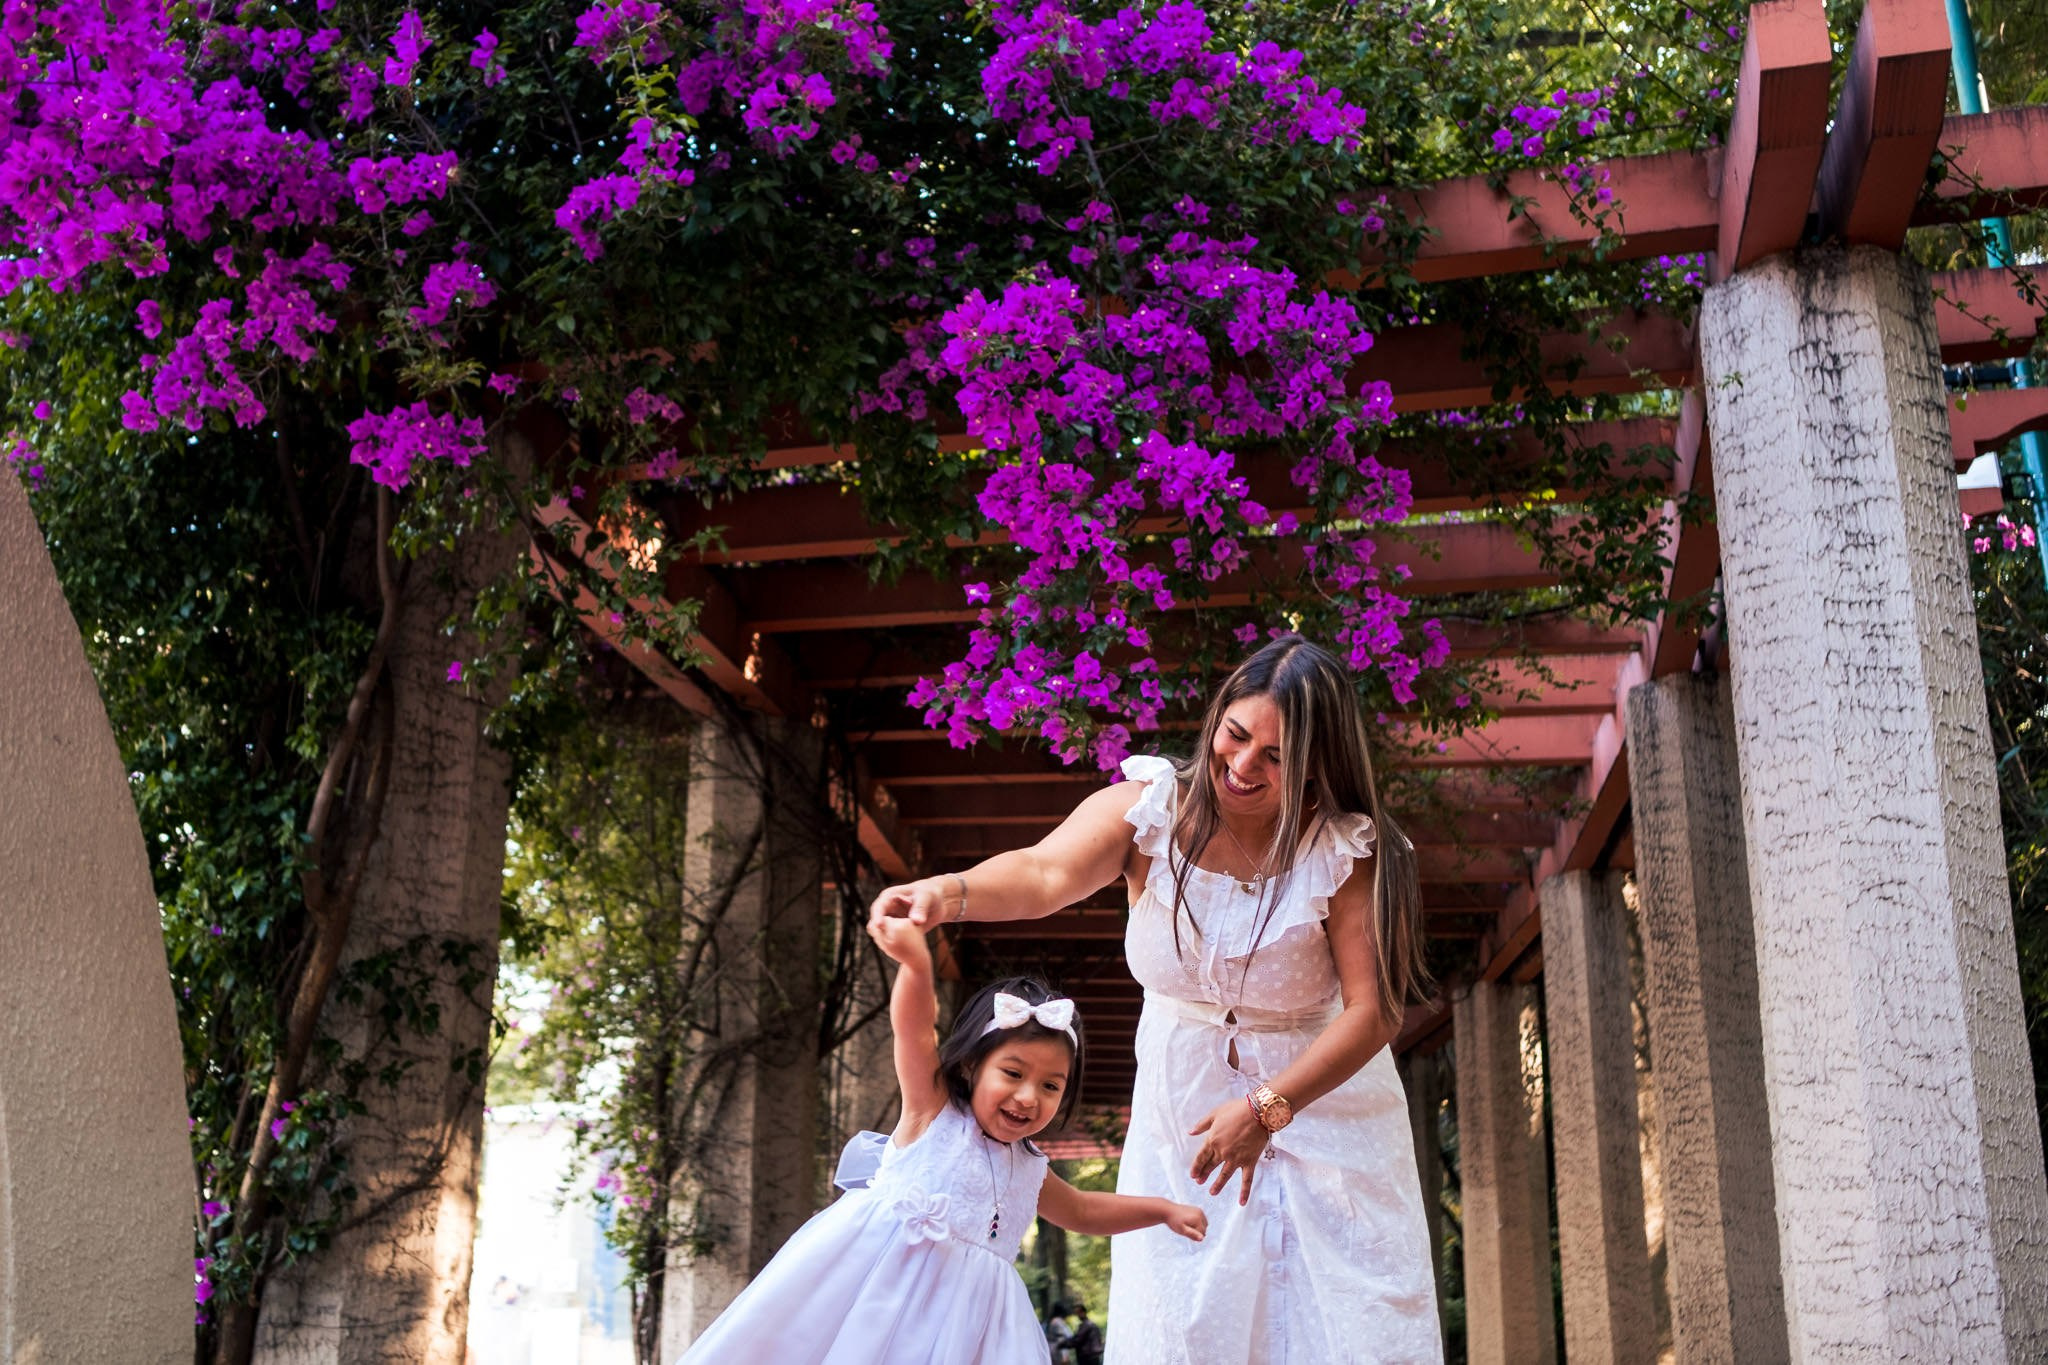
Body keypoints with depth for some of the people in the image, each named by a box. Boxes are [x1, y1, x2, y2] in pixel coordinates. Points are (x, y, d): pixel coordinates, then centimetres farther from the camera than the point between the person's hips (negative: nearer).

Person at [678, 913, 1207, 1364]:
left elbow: (1083, 1211, 36)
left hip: (964, 1308, 5)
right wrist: (916, 962, -38)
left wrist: (1163, 1210, 26)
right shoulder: (931, 1110, 0)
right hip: (879, 1276, -5)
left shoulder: (1028, 1169, 17)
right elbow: (914, 1027, -18)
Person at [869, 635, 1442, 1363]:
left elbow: (1373, 1010, -18)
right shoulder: (1149, 810, -13)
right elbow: (1046, 873, -31)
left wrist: (1268, 1108, -29)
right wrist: (953, 890, -53)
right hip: (1183, 1105, 1)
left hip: (1321, 1096, -1)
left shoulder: (1347, 853, -15)